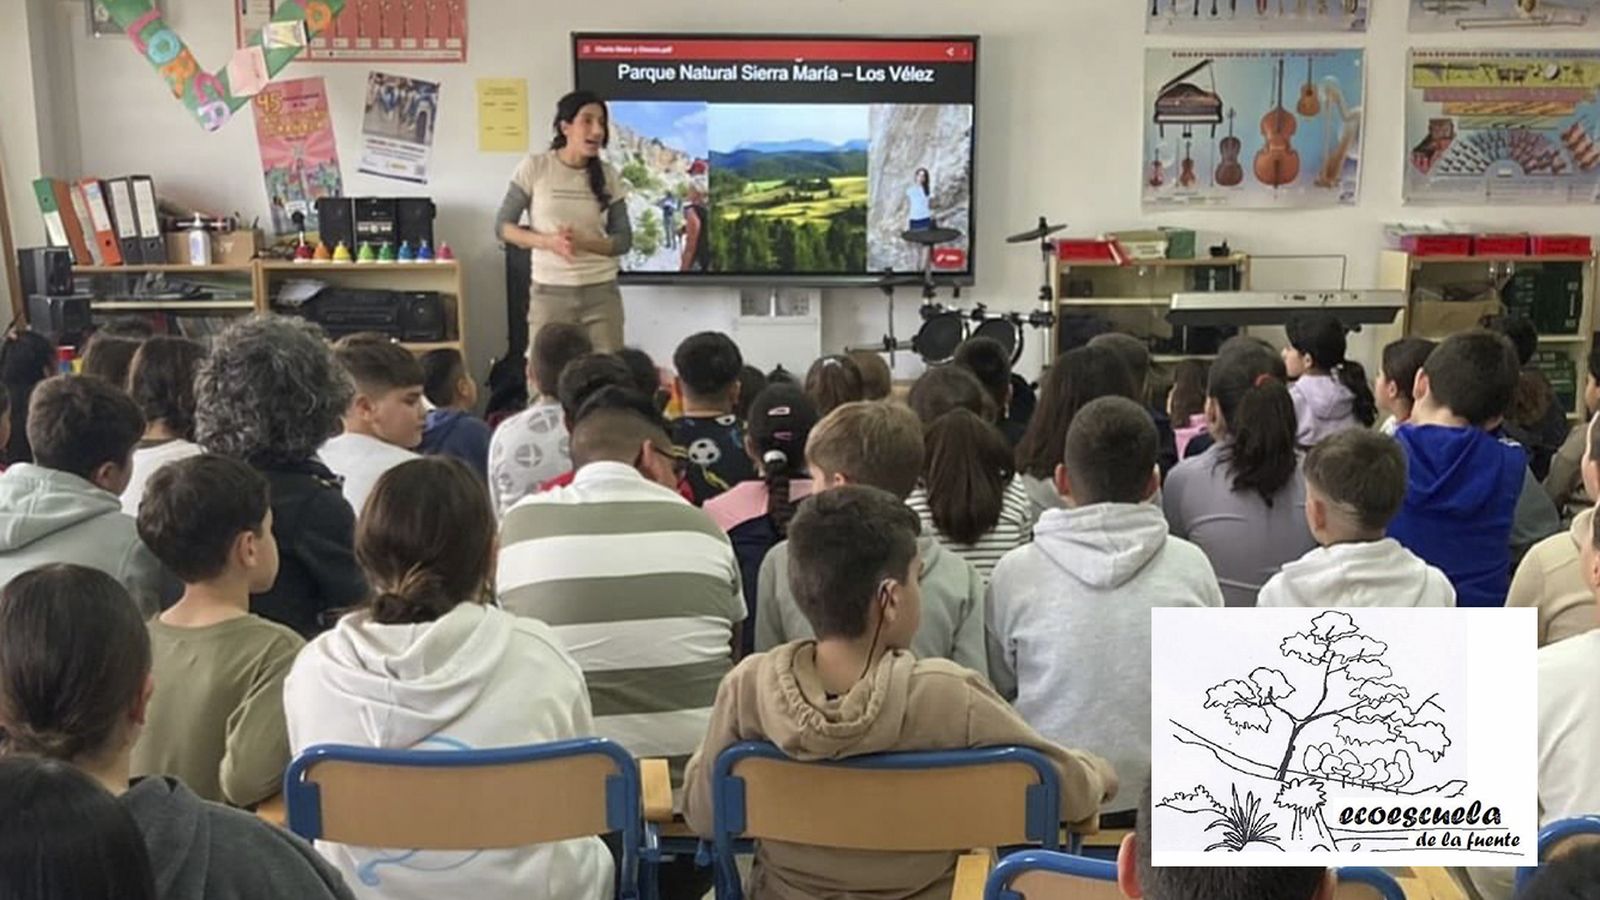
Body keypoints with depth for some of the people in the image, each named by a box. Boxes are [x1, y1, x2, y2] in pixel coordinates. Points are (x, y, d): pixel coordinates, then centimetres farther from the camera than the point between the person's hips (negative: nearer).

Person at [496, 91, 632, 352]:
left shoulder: (609, 177, 2)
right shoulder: (534, 168, -3)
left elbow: (623, 240, 2)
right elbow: (503, 226, -1)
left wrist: (582, 241, -17)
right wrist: (548, 241, -18)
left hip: (601, 291, 2)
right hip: (550, 292, -2)